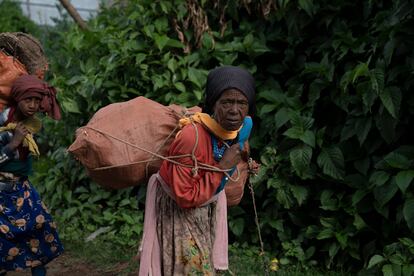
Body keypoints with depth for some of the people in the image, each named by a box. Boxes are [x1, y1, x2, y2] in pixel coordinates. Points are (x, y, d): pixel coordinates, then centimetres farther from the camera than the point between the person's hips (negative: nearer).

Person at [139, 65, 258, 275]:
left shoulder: (245, 125, -15)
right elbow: (185, 197, -32)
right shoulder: (191, 138, -37)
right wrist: (222, 168, -33)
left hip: (207, 209, 7)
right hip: (177, 211, -7)